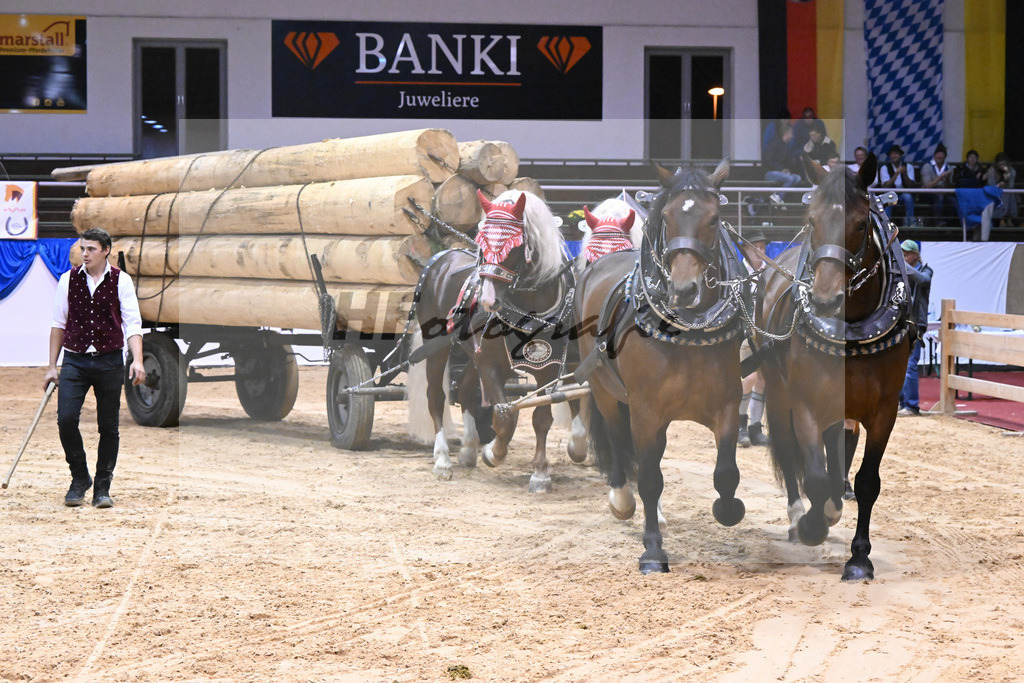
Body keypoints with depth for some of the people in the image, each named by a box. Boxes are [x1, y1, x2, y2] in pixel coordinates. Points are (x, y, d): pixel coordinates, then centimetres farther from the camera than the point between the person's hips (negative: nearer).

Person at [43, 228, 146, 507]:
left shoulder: (121, 281, 0)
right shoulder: (68, 280, 5)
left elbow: (132, 324, -2)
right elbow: (59, 323, 11)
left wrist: (137, 361, -16)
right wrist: (52, 366, 9)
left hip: (109, 361, -1)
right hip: (75, 360, 1)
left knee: (109, 427, 2)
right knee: (66, 419, -13)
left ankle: (102, 487, 14)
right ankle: (79, 479, 6)